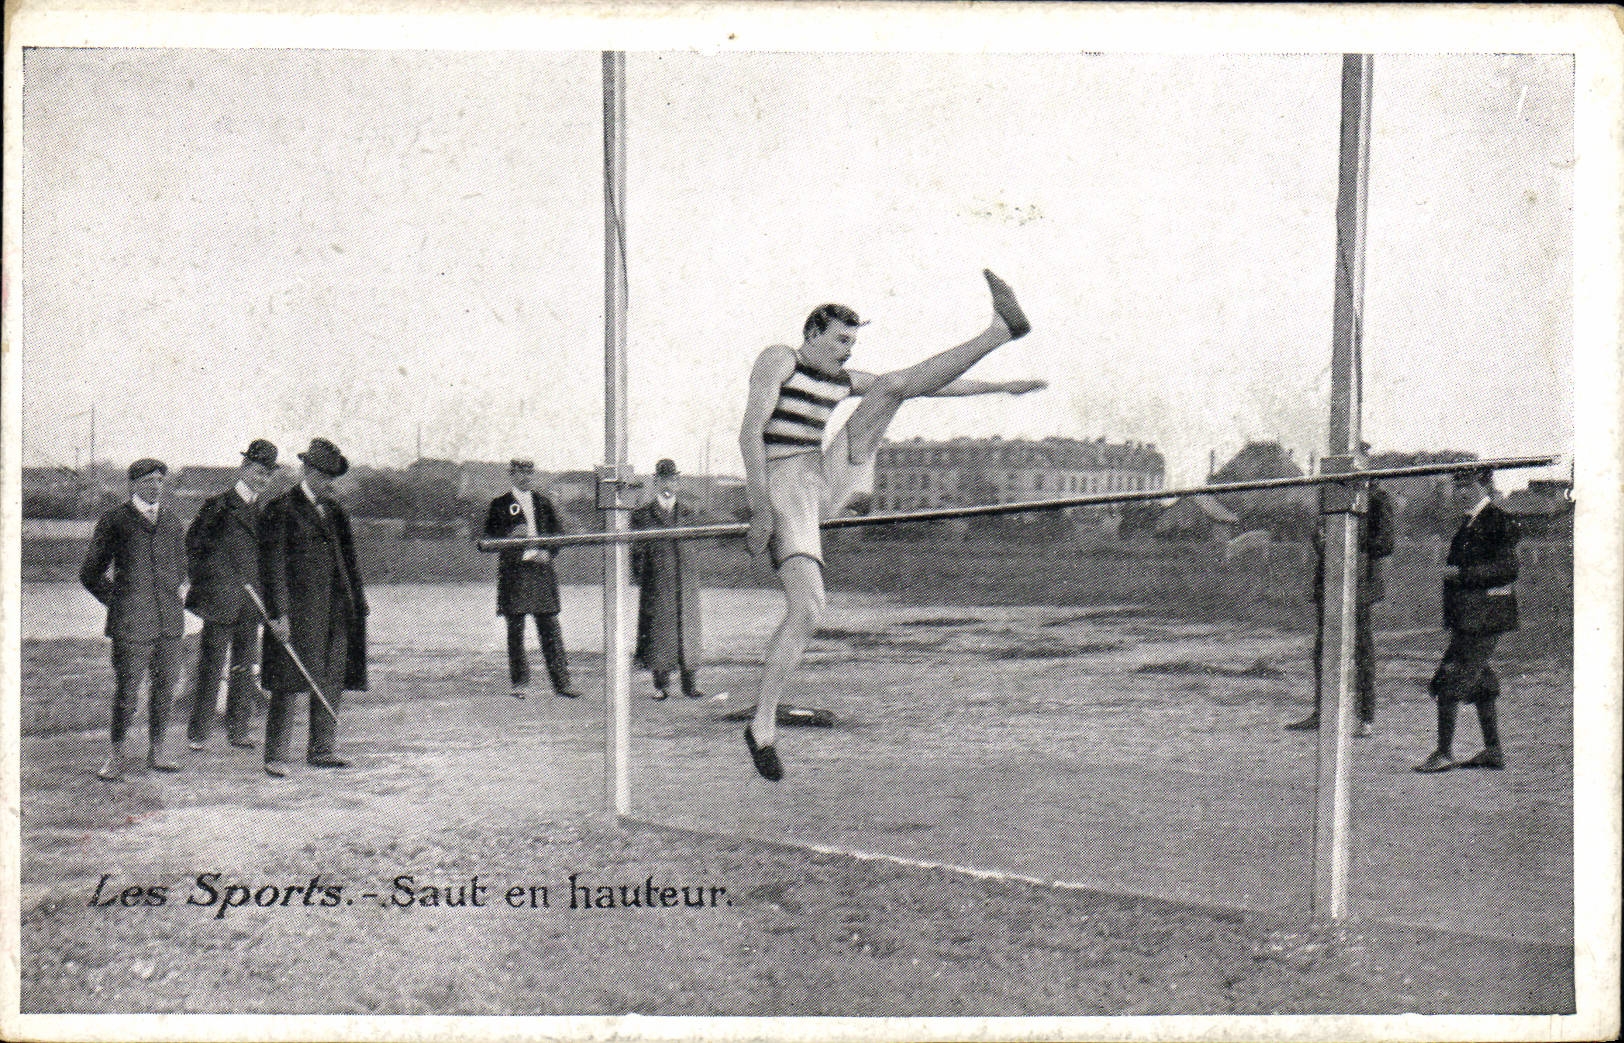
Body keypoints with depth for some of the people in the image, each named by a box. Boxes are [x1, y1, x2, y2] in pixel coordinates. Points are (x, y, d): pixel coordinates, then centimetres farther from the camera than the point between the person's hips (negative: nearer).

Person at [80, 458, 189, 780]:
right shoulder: (113, 521, 1)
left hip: (169, 620, 4)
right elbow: (91, 573, 7)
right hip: (130, 621, -4)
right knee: (127, 690, -4)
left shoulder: (171, 522, 13)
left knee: (165, 685, 6)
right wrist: (118, 604, 6)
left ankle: (156, 753, 17)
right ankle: (115, 757, 8)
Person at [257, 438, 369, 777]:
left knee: (333, 681, 8)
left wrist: (357, 605, 12)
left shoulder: (334, 511, 16)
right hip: (297, 610, -6)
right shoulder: (280, 511, -4)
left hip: (336, 611, 7)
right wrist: (278, 614, -15)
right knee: (288, 684, -5)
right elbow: (272, 566, -9)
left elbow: (348, 560, 19)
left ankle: (321, 750, 17)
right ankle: (275, 757, 1)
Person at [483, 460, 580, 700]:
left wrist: (548, 552, -2)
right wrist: (510, 534, -16)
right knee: (515, 630, 0)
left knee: (551, 630, -1)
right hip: (514, 573, -2)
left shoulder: (543, 503, 15)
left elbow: (558, 533, 16)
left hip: (542, 570, 2)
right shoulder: (500, 505, 6)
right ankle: (519, 684, 6)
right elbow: (490, 537, 2)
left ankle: (561, 682, -1)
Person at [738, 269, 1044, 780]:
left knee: (892, 386, 4)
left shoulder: (842, 379, 16)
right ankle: (762, 726, -12)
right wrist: (761, 510, -22)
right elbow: (750, 432, -14)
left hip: (827, 486, 7)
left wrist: (999, 387, 20)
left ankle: (1001, 330, -2)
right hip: (783, 492, -7)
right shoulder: (778, 359, -4)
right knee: (806, 612, -21)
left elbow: (928, 384, 20)